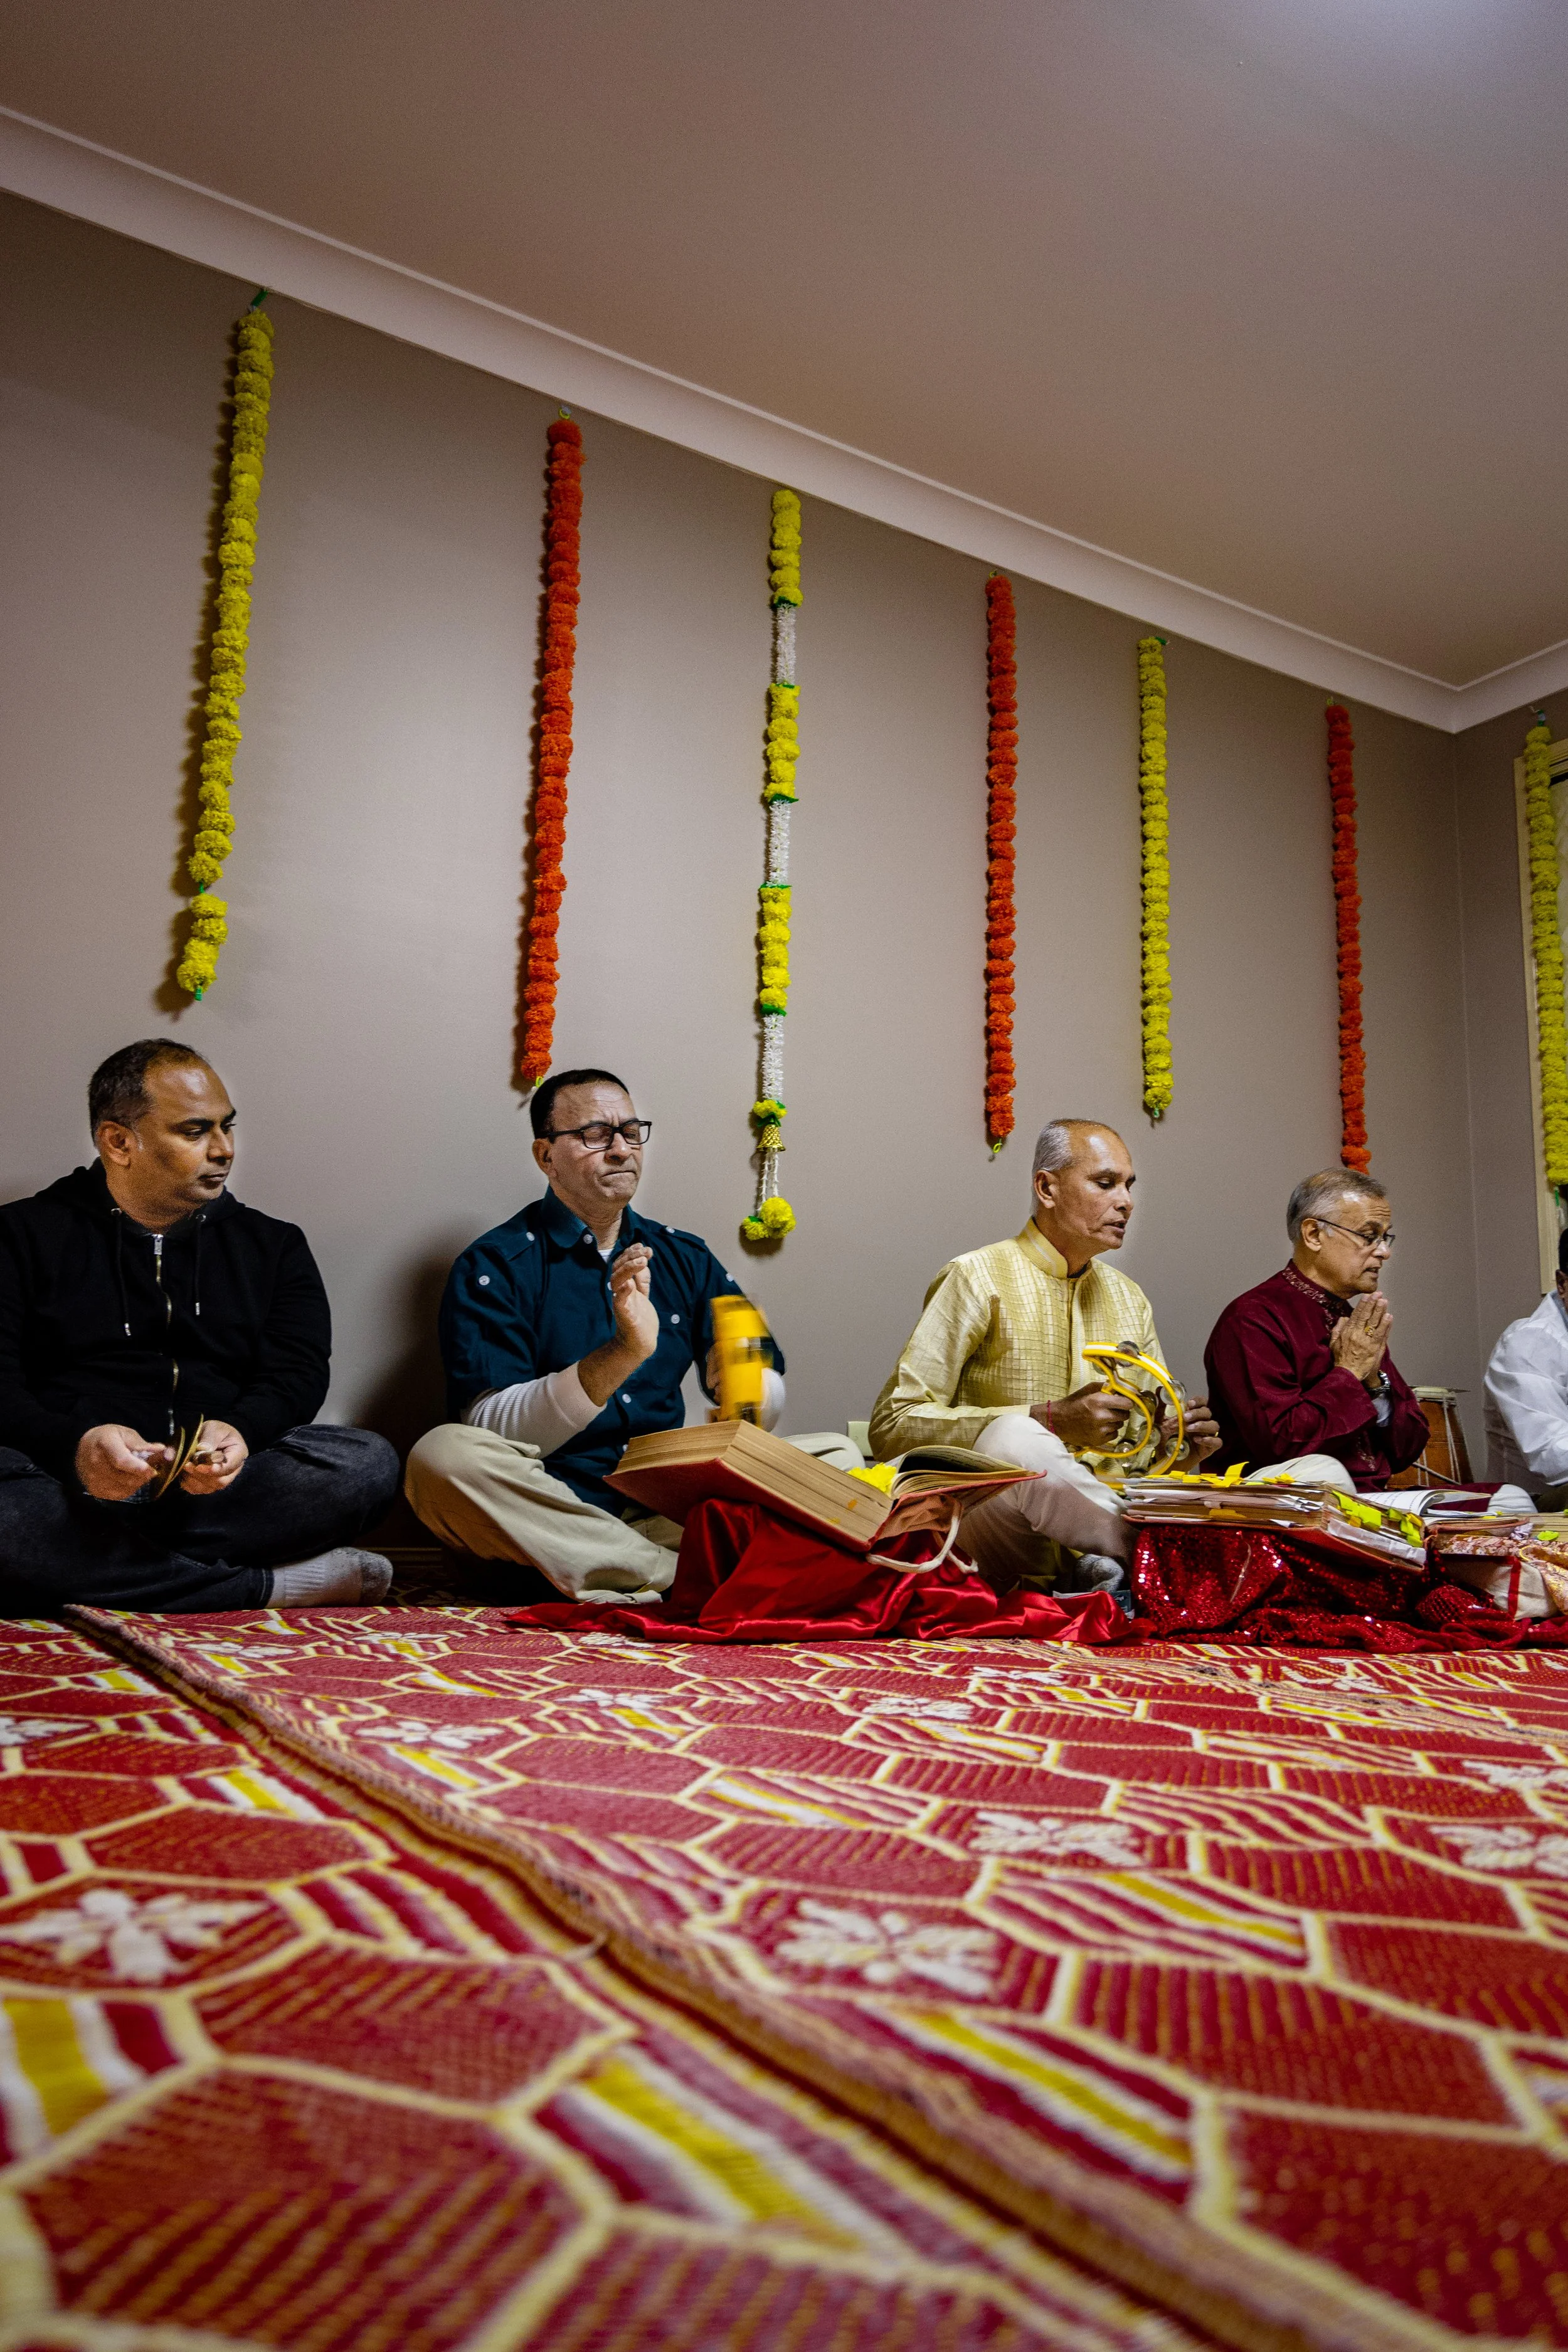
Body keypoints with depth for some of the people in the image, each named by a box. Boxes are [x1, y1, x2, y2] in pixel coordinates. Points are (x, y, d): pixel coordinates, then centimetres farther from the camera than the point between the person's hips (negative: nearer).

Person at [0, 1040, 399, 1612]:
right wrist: (72, 1447, -22)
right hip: (70, 1492, -1)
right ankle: (265, 1585, -26)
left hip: (219, 1487, 2)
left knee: (368, 1464, -26)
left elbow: (296, 1372, 7)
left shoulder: (272, 1246, 19)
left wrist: (239, 1431, -17)